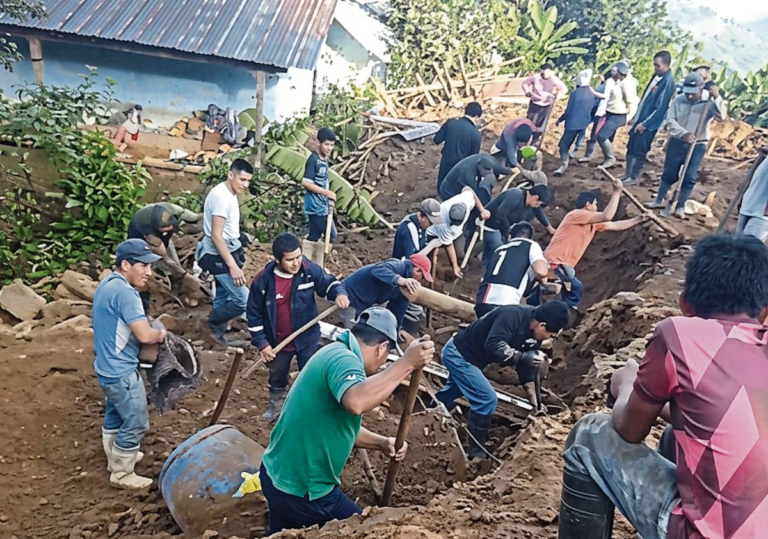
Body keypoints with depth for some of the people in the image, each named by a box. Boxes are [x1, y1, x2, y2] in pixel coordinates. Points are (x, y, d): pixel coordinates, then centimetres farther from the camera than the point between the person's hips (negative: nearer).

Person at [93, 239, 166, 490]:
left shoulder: (108, 284, 5)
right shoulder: (124, 292, -27)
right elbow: (145, 335, -30)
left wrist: (151, 330, 4)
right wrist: (161, 334, -8)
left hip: (108, 367, 10)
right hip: (121, 372, -10)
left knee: (115, 416, 26)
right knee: (136, 424, 5)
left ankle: (116, 458, 45)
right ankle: (122, 475, 21)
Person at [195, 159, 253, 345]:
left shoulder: (229, 194, 8)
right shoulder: (221, 196, -23)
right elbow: (216, 236, -26)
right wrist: (233, 266, -28)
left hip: (225, 253, 10)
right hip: (219, 256, -10)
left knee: (223, 296, 19)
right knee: (243, 300, -9)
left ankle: (218, 332, 32)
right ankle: (214, 324, 12)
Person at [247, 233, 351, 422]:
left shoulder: (310, 269, -20)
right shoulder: (263, 280, -21)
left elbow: (328, 282, -4)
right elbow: (254, 314, -11)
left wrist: (339, 293, -28)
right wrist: (261, 343, -10)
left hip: (307, 338, -1)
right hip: (278, 342, 1)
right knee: (277, 377, 25)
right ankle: (275, 407, 53)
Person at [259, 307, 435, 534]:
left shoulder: (334, 352, 7)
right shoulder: (343, 359, -23)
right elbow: (356, 402, -47)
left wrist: (381, 443, 5)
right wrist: (407, 363, -42)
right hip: (300, 489, -9)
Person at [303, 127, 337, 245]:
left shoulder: (325, 159, 11)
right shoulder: (313, 159, -16)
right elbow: (305, 183, -20)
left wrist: (328, 198, 4)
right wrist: (327, 192, -19)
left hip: (322, 205, 9)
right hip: (316, 206, -9)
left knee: (314, 236, 12)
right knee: (331, 236, -4)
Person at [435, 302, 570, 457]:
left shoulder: (533, 335, -5)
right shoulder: (512, 315, -31)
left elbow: (526, 369, 2)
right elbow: (493, 346, -41)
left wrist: (535, 402, -1)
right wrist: (522, 357, -40)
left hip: (461, 355, 10)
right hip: (458, 353, -9)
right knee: (487, 399, -11)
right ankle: (475, 450, 4)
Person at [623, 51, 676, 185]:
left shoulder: (668, 82, -17)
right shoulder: (657, 76, 10)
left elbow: (661, 107, -19)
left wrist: (645, 123, -18)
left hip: (649, 123, -8)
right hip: (640, 119, 9)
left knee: (639, 152, -2)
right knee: (631, 148, 12)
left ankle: (634, 177, 9)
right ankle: (628, 175, 20)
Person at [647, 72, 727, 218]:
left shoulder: (709, 102, -9)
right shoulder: (678, 100, -4)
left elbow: (722, 116, -24)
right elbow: (669, 121, -9)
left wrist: (717, 97, -35)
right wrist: (683, 133, -24)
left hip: (697, 146, -1)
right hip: (677, 142, 1)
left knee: (689, 177, 0)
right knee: (669, 173, 9)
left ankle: (680, 206, 10)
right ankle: (659, 200, 23)